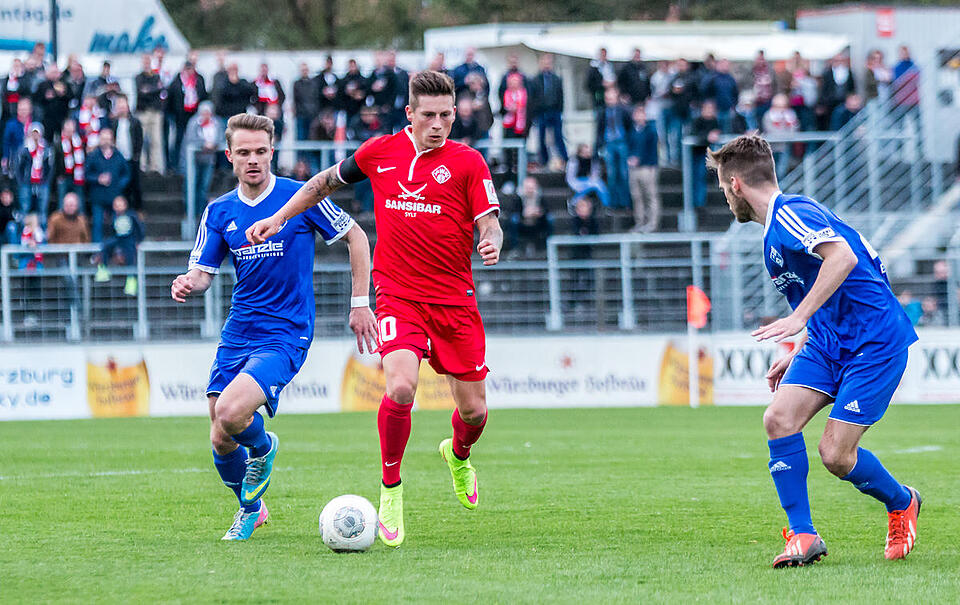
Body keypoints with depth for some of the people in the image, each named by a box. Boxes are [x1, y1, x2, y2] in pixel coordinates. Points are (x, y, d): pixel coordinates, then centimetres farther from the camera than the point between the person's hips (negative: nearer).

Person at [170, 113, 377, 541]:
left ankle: (262, 448, 9)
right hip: (237, 334, 5)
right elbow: (202, 273, 7)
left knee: (231, 413, -27)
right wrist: (187, 284, -17)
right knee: (221, 442, 4)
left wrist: (360, 303, 0)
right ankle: (250, 509, 33)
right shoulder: (219, 212, 6)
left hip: (286, 335, -5)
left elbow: (355, 237, 3)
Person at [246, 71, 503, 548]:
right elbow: (328, 181, 21)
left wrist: (492, 241, -28)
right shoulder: (380, 151, 4)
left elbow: (489, 222, -5)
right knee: (401, 387, -25)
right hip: (398, 294, -1)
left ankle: (458, 455, 43)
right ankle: (391, 490, -6)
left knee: (473, 409, 4)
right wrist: (279, 217, 18)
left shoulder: (467, 162, -1)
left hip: (455, 301, 1)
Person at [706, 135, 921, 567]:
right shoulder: (774, 229, 17)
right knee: (779, 419, -11)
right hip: (828, 342, 9)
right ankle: (803, 536, -7)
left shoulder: (790, 214, -15)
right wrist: (796, 356, 22)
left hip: (874, 341, -9)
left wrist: (799, 318, -35)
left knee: (835, 455, -12)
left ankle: (901, 503, 18)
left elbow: (843, 257, -34)